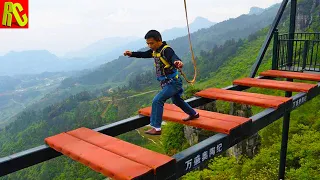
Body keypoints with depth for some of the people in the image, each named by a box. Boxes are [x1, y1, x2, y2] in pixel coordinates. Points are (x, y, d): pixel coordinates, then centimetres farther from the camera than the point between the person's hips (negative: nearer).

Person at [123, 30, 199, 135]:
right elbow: (144, 54, 18)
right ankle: (193, 114, 50)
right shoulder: (155, 50, 3)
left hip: (172, 82, -10)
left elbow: (173, 57, -44)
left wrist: (178, 62, -67)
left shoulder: (166, 50, -23)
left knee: (157, 101, -19)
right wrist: (132, 54, 4)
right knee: (176, 100, 28)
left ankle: (156, 128, -13)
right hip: (166, 82, 10)